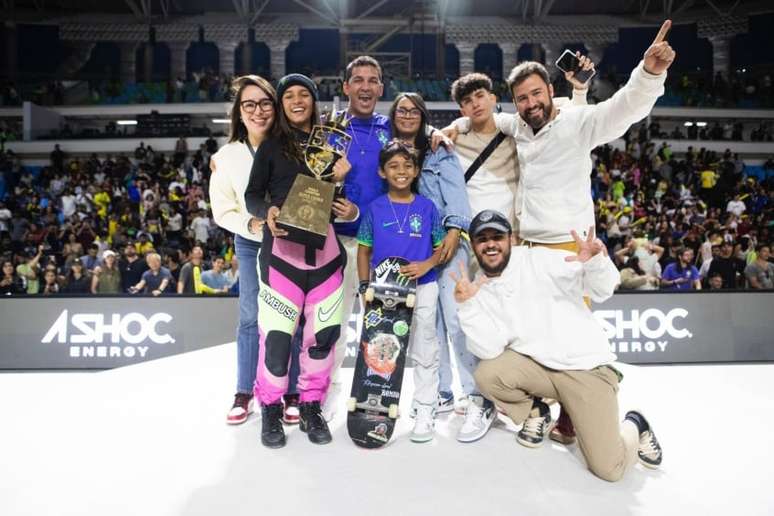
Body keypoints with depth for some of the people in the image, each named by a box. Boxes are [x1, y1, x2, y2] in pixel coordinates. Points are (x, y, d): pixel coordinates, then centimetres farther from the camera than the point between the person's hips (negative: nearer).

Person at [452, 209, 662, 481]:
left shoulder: (540, 260, -10)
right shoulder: (478, 290, 0)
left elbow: (602, 289, -15)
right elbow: (490, 350, -12)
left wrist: (597, 261, -37)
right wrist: (467, 306, -23)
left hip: (587, 367, -3)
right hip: (535, 366, 4)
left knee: (609, 468, -10)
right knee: (487, 374, -24)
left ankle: (634, 428, 25)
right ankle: (536, 413, 8)